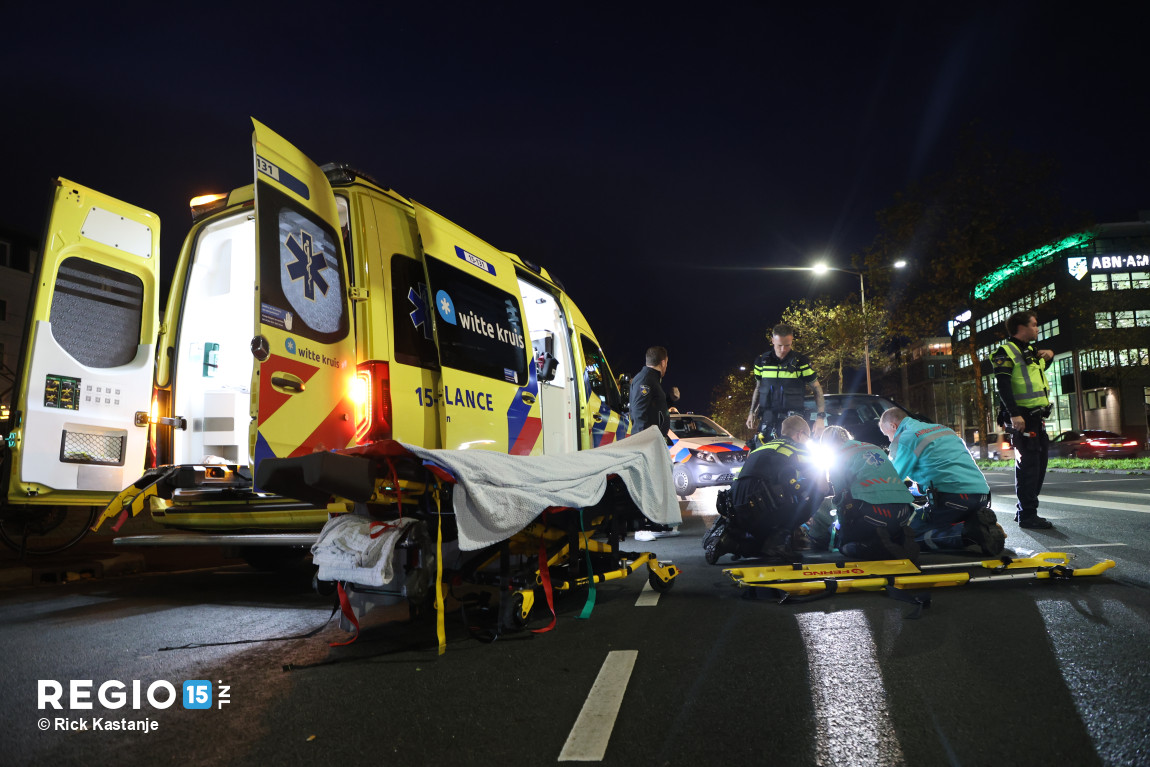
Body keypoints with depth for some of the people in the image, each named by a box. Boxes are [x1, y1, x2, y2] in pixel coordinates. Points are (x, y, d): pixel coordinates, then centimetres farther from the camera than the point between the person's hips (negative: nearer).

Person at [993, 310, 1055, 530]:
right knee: (1027, 465, -9)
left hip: (1037, 418, 9)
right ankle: (1027, 515, -4)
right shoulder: (1006, 352, -8)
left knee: (1038, 465, 12)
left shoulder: (1030, 351, 21)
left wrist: (1048, 355, 19)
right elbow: (1003, 386, -18)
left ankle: (1025, 511, 21)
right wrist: (1014, 414, -27)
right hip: (1022, 418, -9)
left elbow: (1042, 368, 42)